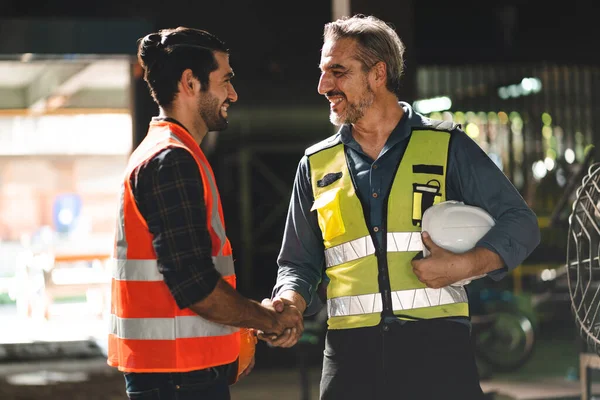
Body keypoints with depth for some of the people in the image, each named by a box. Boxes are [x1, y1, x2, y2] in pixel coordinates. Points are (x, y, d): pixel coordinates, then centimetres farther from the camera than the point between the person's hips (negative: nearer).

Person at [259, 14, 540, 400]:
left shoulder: (447, 146, 4)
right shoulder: (316, 164, 12)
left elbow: (520, 223, 5)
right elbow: (299, 263, 16)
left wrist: (465, 265, -11)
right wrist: (289, 304, -5)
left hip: (437, 344, -2)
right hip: (351, 352, 2)